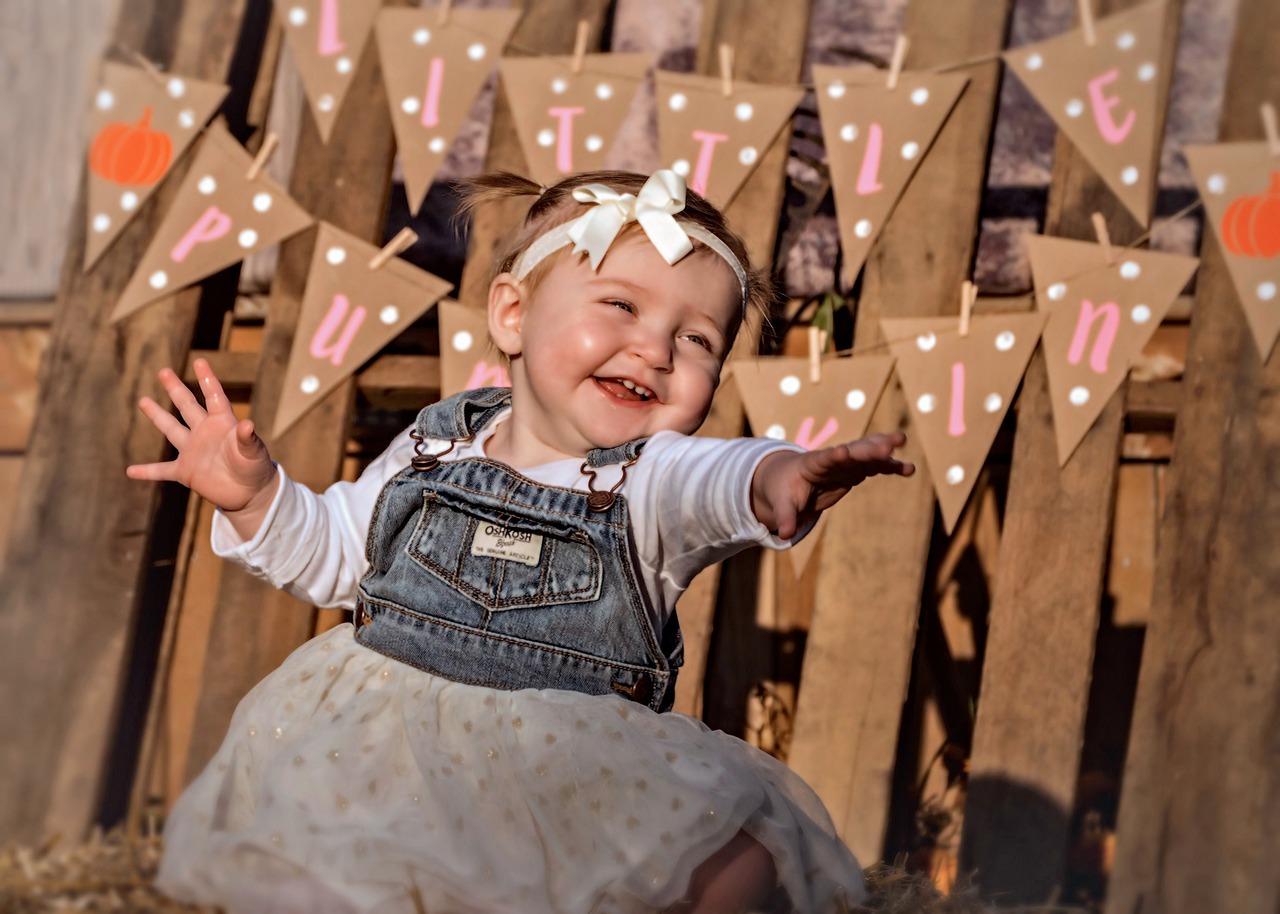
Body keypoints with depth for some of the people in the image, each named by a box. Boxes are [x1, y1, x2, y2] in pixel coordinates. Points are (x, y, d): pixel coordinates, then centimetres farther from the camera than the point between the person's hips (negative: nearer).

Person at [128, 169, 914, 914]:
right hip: (390, 744, 3)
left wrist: (777, 476, -55)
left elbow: (718, 482, -31)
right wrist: (256, 496, -2)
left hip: (581, 767, -2)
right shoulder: (434, 450, 4)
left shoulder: (652, 480, -6)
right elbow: (331, 554, 18)